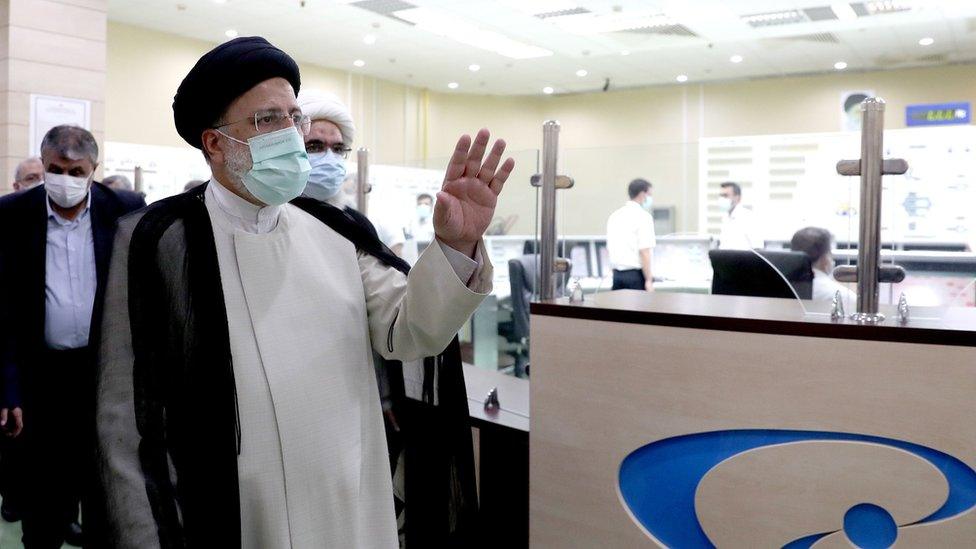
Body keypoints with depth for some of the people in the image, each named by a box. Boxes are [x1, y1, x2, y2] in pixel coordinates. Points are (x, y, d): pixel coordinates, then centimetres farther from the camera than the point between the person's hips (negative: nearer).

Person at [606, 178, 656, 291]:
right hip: (636, 274, -7)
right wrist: (649, 280, -14)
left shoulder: (614, 216, 12)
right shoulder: (643, 216, -10)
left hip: (617, 274, 7)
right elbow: (644, 251, -16)